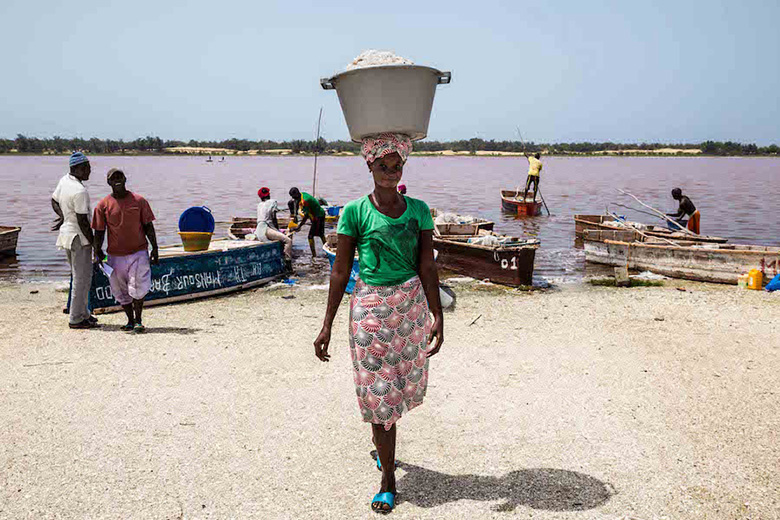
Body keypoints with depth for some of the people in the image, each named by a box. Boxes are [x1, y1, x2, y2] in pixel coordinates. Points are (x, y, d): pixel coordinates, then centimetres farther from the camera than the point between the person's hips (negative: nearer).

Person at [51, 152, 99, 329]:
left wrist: (63, 217, 6)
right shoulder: (80, 191, -23)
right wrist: (92, 241, -10)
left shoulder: (64, 180, 5)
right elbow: (82, 221, -21)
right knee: (82, 278, -3)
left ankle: (82, 313, 27)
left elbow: (54, 201, 19)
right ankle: (76, 318, 2)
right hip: (79, 237, -10)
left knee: (79, 276, 19)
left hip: (67, 233, 10)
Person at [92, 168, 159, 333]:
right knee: (121, 290, 8)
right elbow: (99, 231, 5)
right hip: (116, 255, 1)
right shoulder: (103, 205, 0)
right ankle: (130, 320, 24)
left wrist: (155, 249, 1)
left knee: (138, 288, -11)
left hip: (139, 252, -1)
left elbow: (148, 226, 5)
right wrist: (97, 252, -3)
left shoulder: (139, 201, 1)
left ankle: (138, 320, 4)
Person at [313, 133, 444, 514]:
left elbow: (427, 266, 1)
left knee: (406, 382, 14)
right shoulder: (355, 212, -6)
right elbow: (340, 271, -4)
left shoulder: (418, 210, 2)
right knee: (378, 390, 2)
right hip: (370, 307, -3)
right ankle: (388, 478, 15)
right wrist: (327, 325, -4)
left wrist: (437, 317, -5)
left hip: (412, 304, 3)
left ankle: (382, 445, 44)